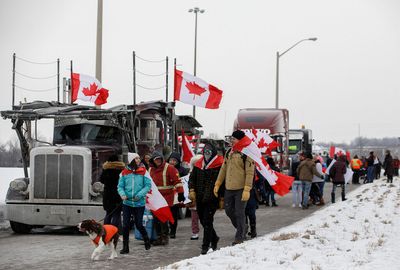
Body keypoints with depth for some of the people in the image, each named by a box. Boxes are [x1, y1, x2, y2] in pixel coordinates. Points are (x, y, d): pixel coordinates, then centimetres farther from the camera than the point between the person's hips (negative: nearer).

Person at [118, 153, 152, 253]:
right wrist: (122, 194, -14)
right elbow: (120, 186, 6)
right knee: (126, 225, 0)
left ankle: (146, 240, 30)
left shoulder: (143, 171, -2)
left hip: (139, 203, -2)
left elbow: (148, 185, -5)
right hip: (127, 203, 2)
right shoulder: (125, 172, 3)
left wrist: (140, 195, -17)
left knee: (139, 224, 3)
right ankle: (125, 247, 10)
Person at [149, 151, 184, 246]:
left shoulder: (169, 168, -7)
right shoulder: (151, 170, 13)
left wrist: (180, 193, -15)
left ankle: (165, 237, -1)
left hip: (166, 196, -6)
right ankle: (159, 236, 14)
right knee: (156, 217, 5)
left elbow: (177, 181, -11)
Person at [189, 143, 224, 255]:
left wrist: (222, 197, -8)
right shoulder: (198, 164, 12)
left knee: (207, 222, -9)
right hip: (200, 198, 6)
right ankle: (214, 238, 35)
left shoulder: (220, 165, -5)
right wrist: (192, 190, 3)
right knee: (203, 220, 14)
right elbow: (192, 178, 16)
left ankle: (206, 245, -3)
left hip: (212, 198, -6)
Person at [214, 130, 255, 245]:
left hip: (241, 189, -7)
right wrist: (217, 184, 11)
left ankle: (239, 237, 10)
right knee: (229, 211, 13)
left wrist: (247, 190, -21)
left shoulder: (246, 154, -12)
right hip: (229, 188, 7)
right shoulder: (229, 152, 10)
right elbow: (223, 169, 16)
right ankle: (241, 230, 33)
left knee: (239, 213, -1)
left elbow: (250, 173, -15)